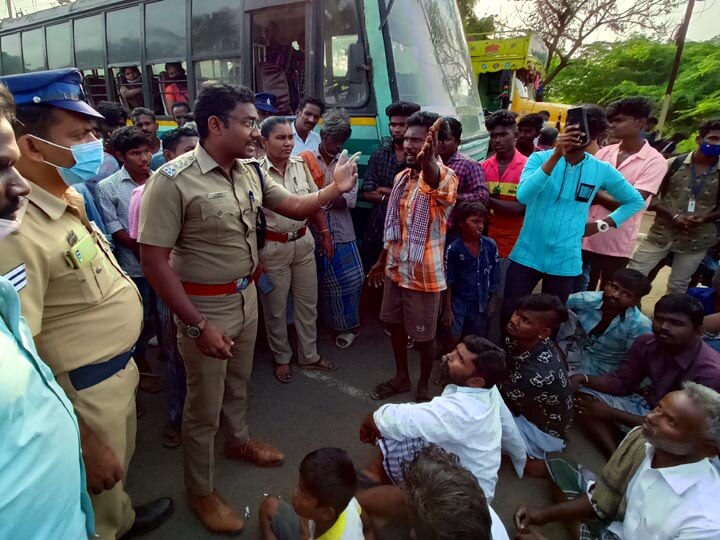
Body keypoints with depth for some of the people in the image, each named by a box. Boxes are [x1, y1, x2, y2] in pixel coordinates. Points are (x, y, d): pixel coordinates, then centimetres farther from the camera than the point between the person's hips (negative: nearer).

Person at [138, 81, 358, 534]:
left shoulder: (251, 173, -1)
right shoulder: (173, 180, -22)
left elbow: (294, 207, 11)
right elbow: (153, 259, -22)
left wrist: (335, 189, -4)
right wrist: (197, 325, -23)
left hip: (246, 296, 6)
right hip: (205, 306, -6)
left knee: (238, 381, 26)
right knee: (204, 404, 10)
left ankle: (239, 440, 54)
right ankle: (201, 490, 33)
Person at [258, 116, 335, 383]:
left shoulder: (300, 165, 0)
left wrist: (325, 233, 9)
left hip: (303, 243, 5)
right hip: (272, 248, -5)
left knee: (308, 303, 15)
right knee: (275, 309, 11)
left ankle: (309, 355, 34)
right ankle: (281, 358, 32)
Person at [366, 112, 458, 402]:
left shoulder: (445, 177, -18)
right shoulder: (401, 178, 5)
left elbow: (434, 182, -45)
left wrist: (427, 160, -67)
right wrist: (381, 261, 18)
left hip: (423, 272, -7)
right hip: (395, 268, 7)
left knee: (424, 336, 8)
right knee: (395, 324, 19)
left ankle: (423, 387, 32)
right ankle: (401, 377, 40)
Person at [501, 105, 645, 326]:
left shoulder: (602, 170, 0)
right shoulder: (540, 158, -5)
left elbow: (635, 201, 15)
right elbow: (523, 196, -24)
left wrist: (603, 224, 3)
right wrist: (556, 155, -28)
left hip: (565, 261, 2)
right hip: (527, 255, -1)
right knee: (509, 314, 4)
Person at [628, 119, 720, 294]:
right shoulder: (674, 164, -6)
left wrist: (704, 218, -16)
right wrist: (673, 216, -17)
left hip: (696, 240, 1)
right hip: (662, 233, -1)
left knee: (677, 286, 14)